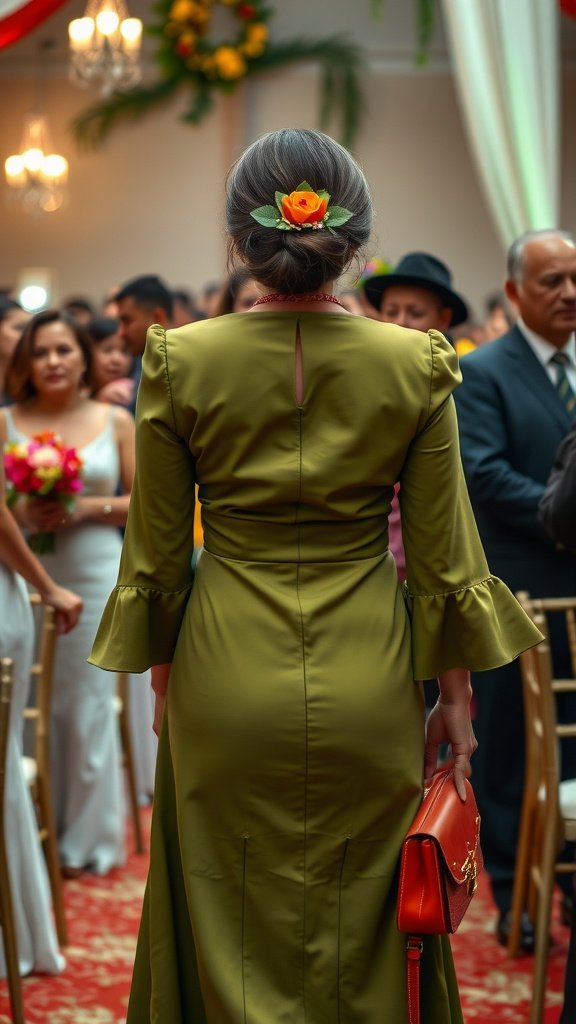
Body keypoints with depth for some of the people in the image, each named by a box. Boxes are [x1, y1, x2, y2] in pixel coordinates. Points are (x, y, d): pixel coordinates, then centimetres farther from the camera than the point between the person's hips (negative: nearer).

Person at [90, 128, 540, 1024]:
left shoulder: (182, 362, -8)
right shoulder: (415, 366, -8)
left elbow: (157, 550, -1)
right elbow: (443, 556, -3)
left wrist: (162, 672, 12)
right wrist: (455, 695, 8)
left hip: (227, 675, 0)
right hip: (367, 677, 1)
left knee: (239, 942, 13)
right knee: (358, 943, 15)